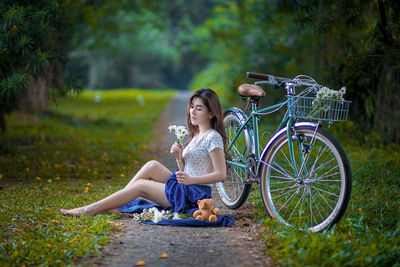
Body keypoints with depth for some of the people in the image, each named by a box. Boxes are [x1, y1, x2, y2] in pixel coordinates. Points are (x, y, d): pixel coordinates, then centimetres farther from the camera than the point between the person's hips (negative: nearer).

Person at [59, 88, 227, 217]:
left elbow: (220, 175, -17)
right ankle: (112, 205, -5)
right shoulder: (196, 135, 15)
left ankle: (90, 210, -7)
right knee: (152, 166, -4)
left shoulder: (213, 137, -13)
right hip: (184, 187, 8)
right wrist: (178, 157, -6)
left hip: (195, 193, -8)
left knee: (141, 185, -9)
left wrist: (190, 179, -26)